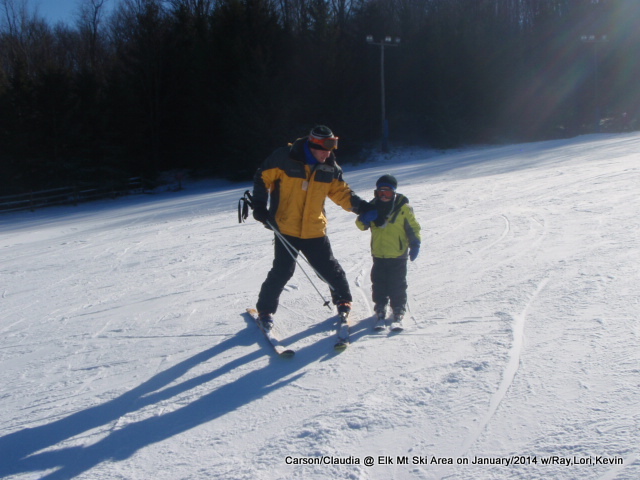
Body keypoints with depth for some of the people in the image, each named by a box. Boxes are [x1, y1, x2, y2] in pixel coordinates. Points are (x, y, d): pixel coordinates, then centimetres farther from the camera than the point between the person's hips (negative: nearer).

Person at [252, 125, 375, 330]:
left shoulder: (330, 168, 2)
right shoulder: (285, 158, -11)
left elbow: (342, 193, 8)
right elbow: (262, 178, -2)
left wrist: (363, 207, -5)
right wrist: (259, 205, -8)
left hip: (315, 230, 3)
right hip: (286, 229, -3)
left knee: (329, 268, 7)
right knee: (282, 271, -3)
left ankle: (343, 300, 32)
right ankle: (265, 310, 16)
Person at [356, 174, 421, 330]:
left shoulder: (403, 207, -3)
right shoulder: (373, 207, 4)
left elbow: (413, 227, 1)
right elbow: (362, 225, 7)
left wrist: (414, 244, -8)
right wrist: (364, 219, -16)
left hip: (398, 255, -3)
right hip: (378, 254, 3)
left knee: (397, 285, 1)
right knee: (378, 284, 6)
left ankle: (398, 313, 10)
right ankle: (380, 311, 17)